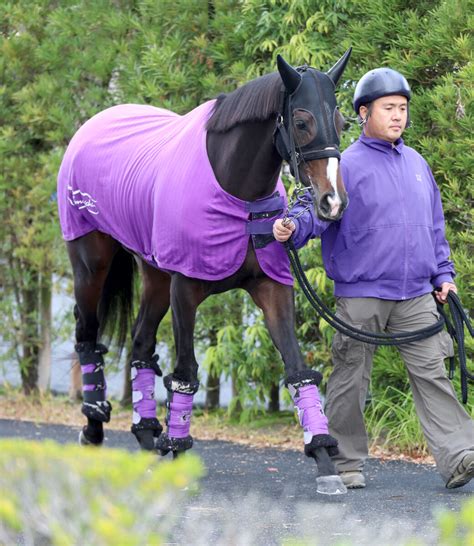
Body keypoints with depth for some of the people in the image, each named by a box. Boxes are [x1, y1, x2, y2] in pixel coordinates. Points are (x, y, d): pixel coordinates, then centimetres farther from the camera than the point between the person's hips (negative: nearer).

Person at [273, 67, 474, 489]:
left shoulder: (417, 164, 14)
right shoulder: (348, 165, -5)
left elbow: (435, 226, 22)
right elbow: (318, 209, -15)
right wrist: (293, 226, -36)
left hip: (415, 294, 4)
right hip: (360, 293, -4)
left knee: (431, 371, -4)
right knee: (351, 378, 4)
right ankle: (347, 462, 14)